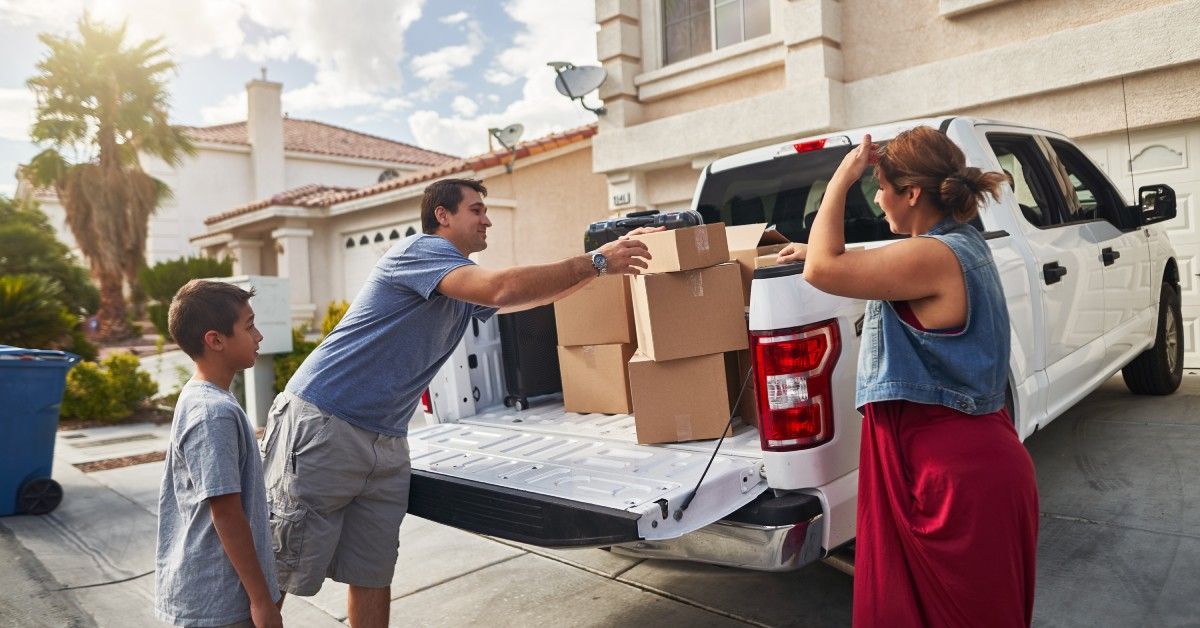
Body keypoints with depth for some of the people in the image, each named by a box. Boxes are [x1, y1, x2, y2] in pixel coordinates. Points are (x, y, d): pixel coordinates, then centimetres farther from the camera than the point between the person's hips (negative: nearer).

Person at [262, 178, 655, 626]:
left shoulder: (466, 289, 17)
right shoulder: (420, 249, -12)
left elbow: (539, 291, 21)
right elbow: (504, 289, -26)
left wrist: (609, 257, 12)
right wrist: (596, 263, -19)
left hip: (385, 445, 9)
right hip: (321, 426, -8)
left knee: (373, 579, 9)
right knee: (281, 573, 0)